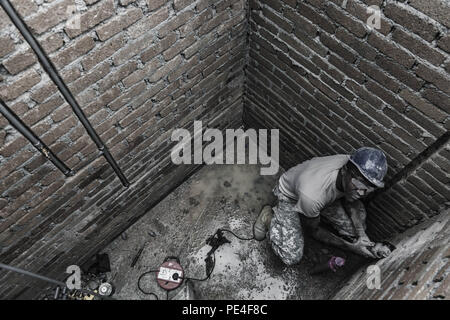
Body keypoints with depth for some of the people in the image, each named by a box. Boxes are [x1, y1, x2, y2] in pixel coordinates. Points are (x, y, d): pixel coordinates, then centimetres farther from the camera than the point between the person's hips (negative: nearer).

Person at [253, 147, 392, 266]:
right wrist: (353, 247, -23)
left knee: (354, 229, -4)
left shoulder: (360, 170, -28)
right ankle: (270, 217, 10)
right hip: (290, 195, -5)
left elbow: (351, 201, -4)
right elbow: (314, 230, -21)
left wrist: (361, 234, -18)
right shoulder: (311, 195, -44)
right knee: (292, 258, -13)